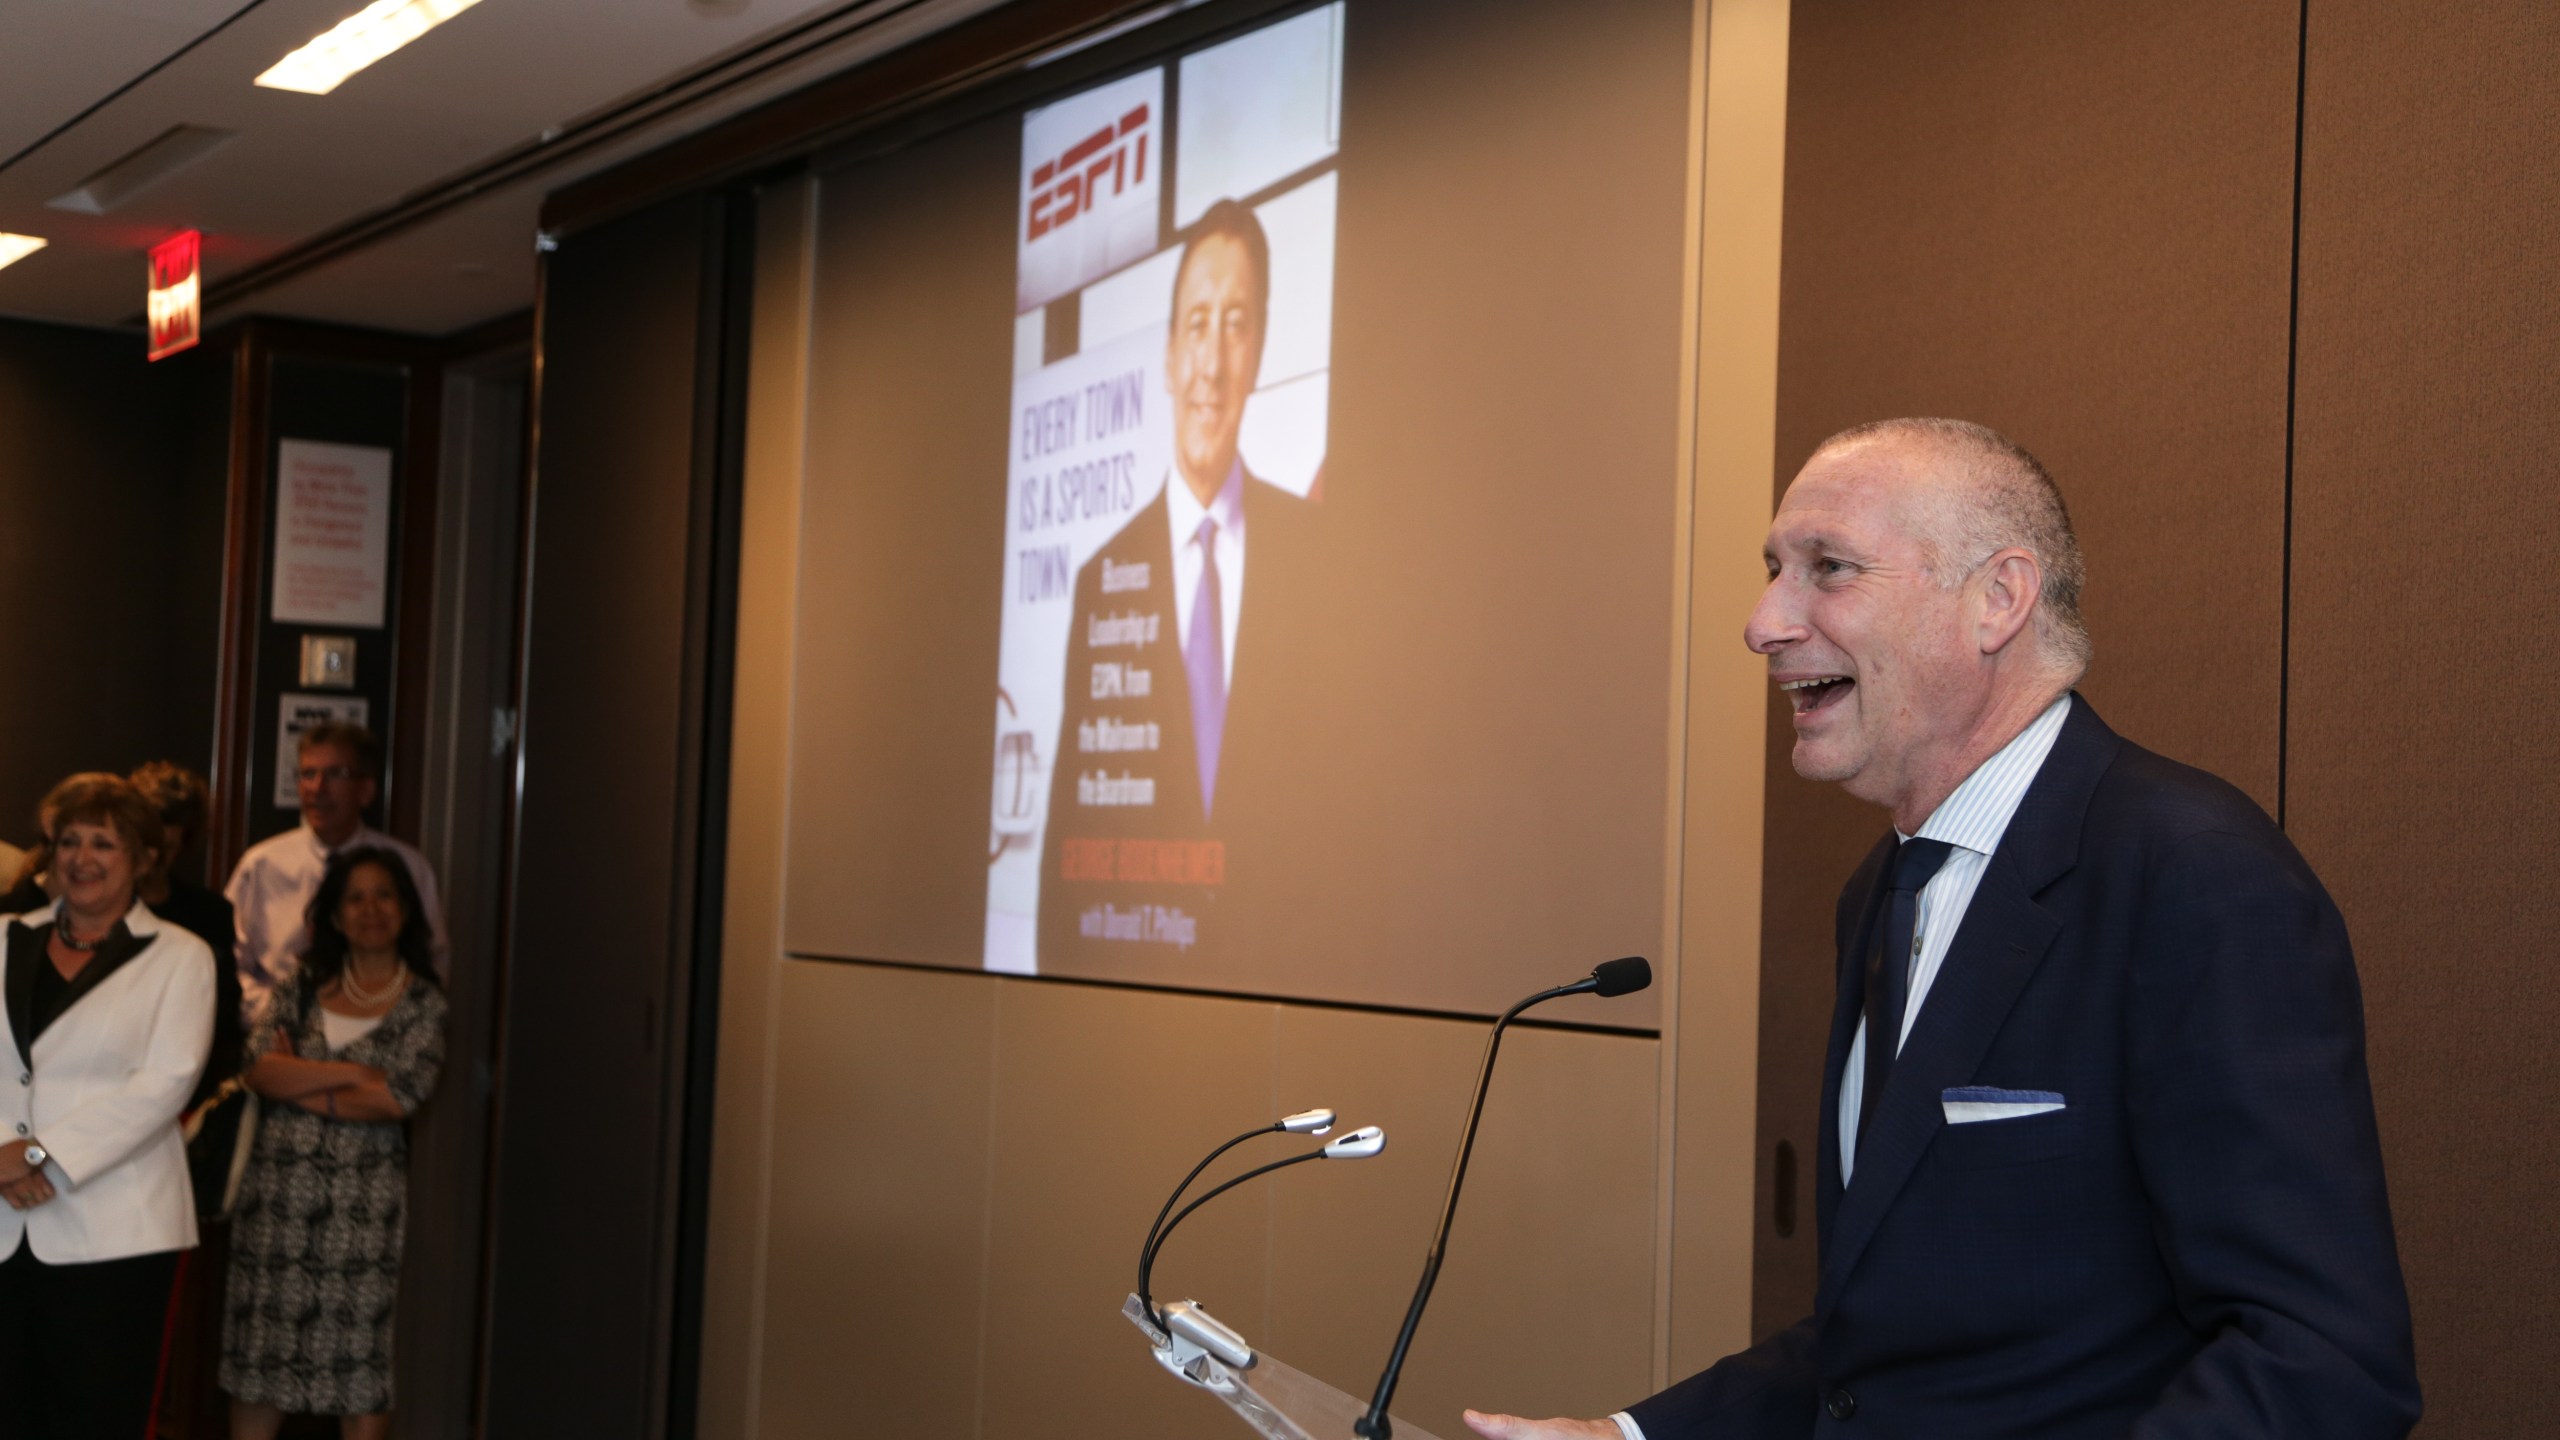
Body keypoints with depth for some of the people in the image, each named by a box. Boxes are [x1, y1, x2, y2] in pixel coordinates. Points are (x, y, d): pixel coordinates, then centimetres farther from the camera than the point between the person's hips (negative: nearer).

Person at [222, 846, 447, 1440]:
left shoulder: (425, 1001, 1)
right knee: (262, 1352, 5)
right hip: (281, 1185, 3)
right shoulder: (305, 984, 11)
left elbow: (399, 1098, -11)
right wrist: (349, 1074, -9)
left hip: (366, 1196, -3)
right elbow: (259, 1067, -2)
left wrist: (299, 1084, -4)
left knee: (365, 1359, -1)